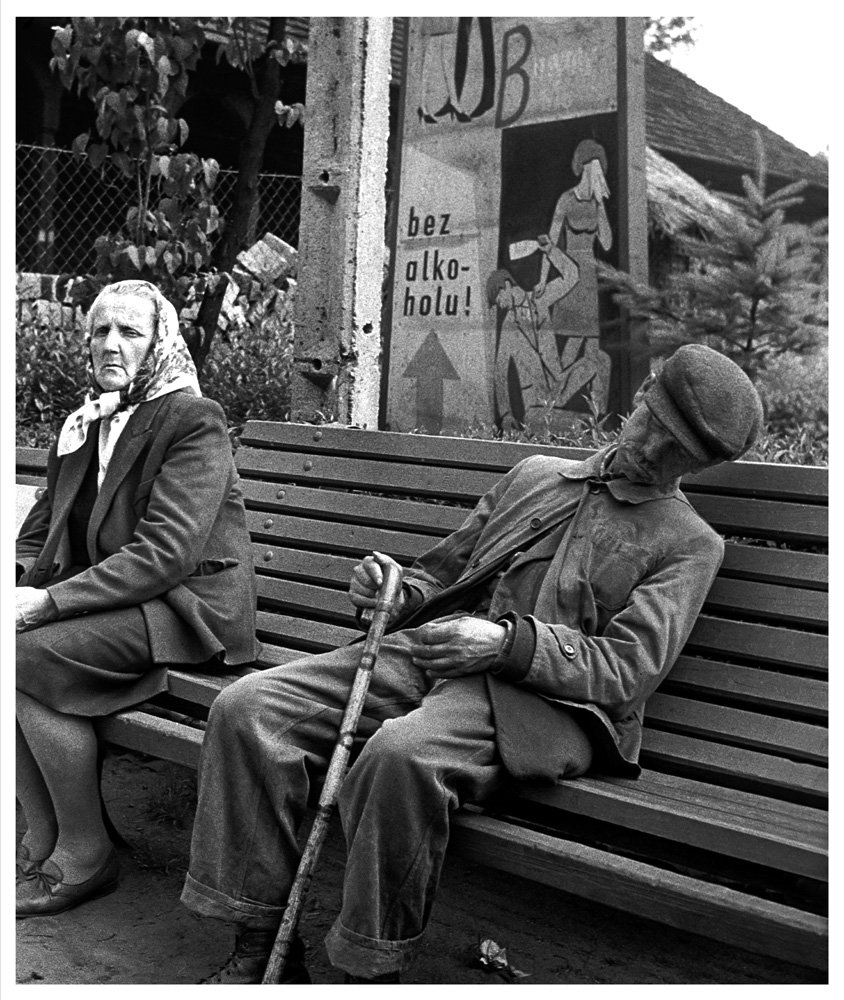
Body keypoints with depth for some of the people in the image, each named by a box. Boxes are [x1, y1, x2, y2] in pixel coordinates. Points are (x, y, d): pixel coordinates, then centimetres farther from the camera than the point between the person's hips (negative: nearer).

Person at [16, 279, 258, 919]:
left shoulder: (194, 420, -10)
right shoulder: (85, 424, 14)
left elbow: (166, 552, -20)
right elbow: (39, 532, 16)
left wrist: (51, 601, -25)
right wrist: (20, 589, -7)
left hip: (188, 605, -7)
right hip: (114, 599, 8)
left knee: (28, 654, -24)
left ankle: (87, 858, -9)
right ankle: (42, 840, -4)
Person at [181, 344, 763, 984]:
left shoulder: (690, 543, 10)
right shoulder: (535, 475, 25)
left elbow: (626, 672, -4)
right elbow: (441, 572, 28)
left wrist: (510, 642, -19)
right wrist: (396, 593, 4)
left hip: (537, 700, -5)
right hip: (424, 653, 6)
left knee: (403, 755, -38)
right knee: (247, 710, -16)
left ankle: (371, 975, -19)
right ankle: (261, 951, -8)